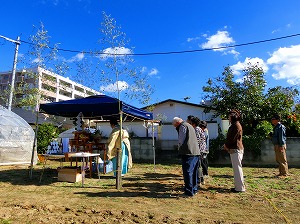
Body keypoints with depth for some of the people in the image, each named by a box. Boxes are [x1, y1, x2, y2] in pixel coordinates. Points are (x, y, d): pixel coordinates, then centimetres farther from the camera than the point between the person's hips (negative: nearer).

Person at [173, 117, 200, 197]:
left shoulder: (183, 126, -6)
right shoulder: (190, 126, 22)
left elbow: (181, 140, -9)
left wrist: (180, 149, 6)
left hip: (188, 153, -9)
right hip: (196, 152, 10)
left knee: (188, 172, -4)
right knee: (194, 172, 15)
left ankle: (189, 191, 0)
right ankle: (194, 189, 24)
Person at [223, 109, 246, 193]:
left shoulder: (236, 125, -14)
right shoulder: (234, 125, 19)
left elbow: (232, 138, -19)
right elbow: (230, 137, 20)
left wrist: (226, 145, -5)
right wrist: (226, 145, 7)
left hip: (236, 150, -11)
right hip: (234, 149, 11)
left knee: (237, 169, -6)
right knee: (236, 169, 14)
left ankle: (240, 188, 1)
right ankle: (238, 186, 22)